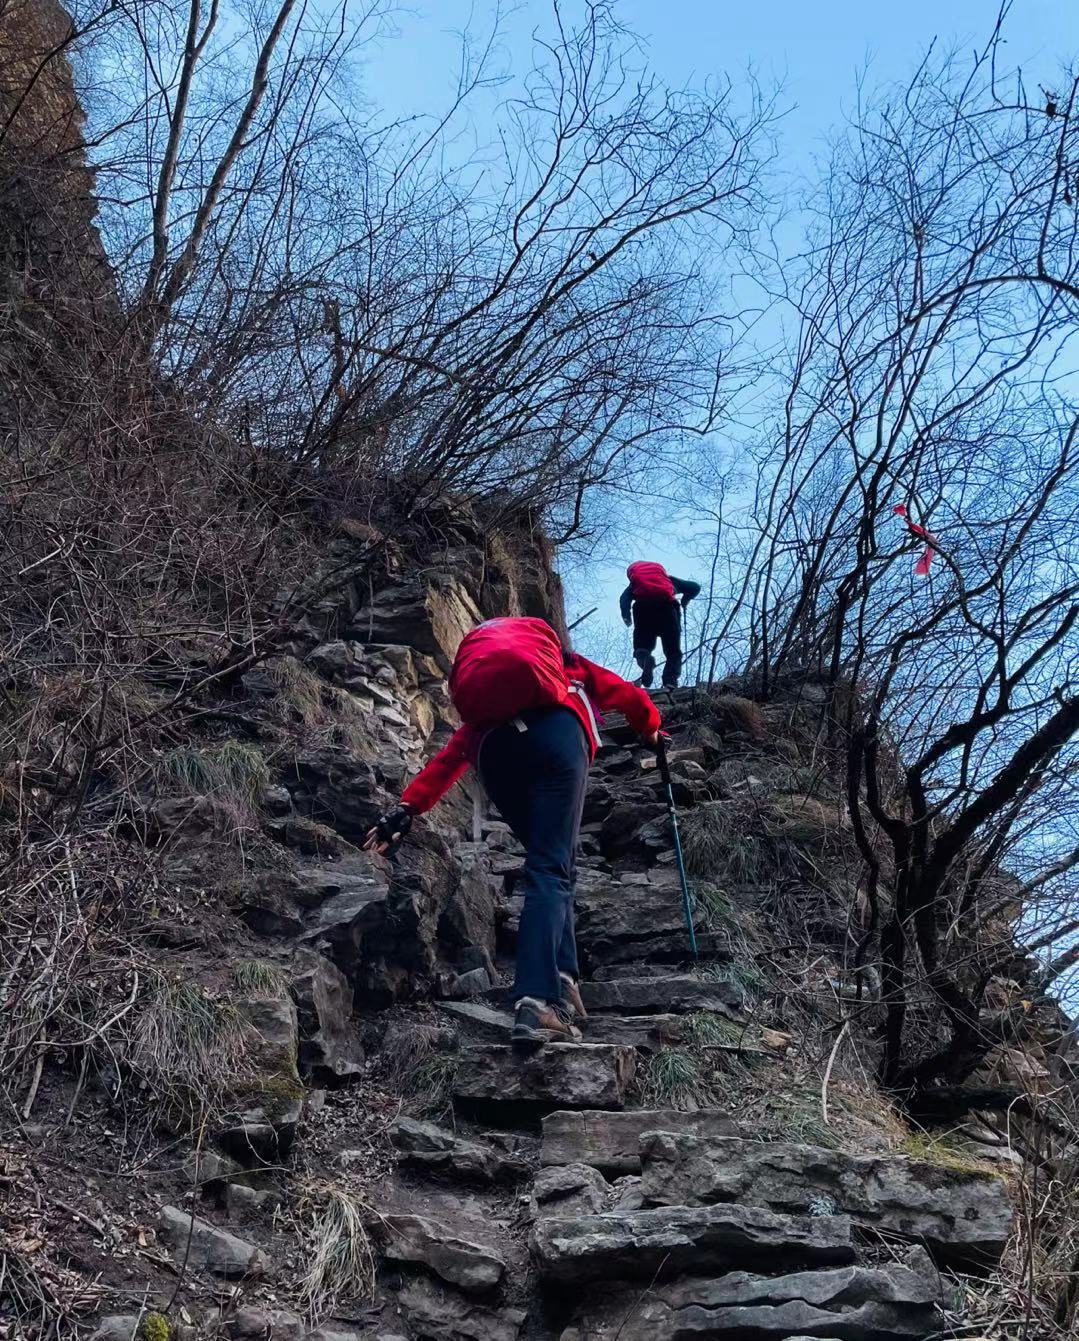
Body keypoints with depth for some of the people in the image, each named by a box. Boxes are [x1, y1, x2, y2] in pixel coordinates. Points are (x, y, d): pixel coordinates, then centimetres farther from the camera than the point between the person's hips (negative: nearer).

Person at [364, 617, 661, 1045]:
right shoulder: (573, 669, 41)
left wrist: (409, 806, 19)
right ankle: (538, 1002, -26)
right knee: (552, 869, -9)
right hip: (554, 731, -3)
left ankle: (561, 980, 5)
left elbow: (450, 756, 29)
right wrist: (651, 730, 71)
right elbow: (628, 695, 51)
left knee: (547, 862, 19)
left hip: (493, 745, 3)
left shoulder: (485, 702, 42)